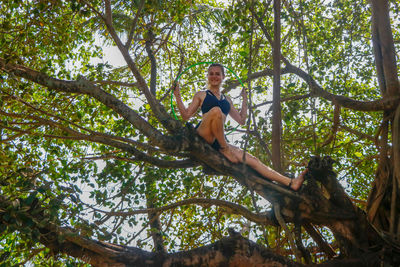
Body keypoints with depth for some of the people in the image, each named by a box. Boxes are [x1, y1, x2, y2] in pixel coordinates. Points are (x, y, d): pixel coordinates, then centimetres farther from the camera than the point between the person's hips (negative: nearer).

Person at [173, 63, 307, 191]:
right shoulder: (201, 95, 15)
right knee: (216, 110, -34)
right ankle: (224, 149, -26)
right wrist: (177, 96, -3)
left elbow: (241, 120, 26)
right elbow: (186, 115, 6)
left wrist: (245, 99, 24)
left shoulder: (227, 100, 28)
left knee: (252, 160, -10)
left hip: (218, 141, 4)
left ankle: (291, 183, -18)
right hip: (202, 136, -4)